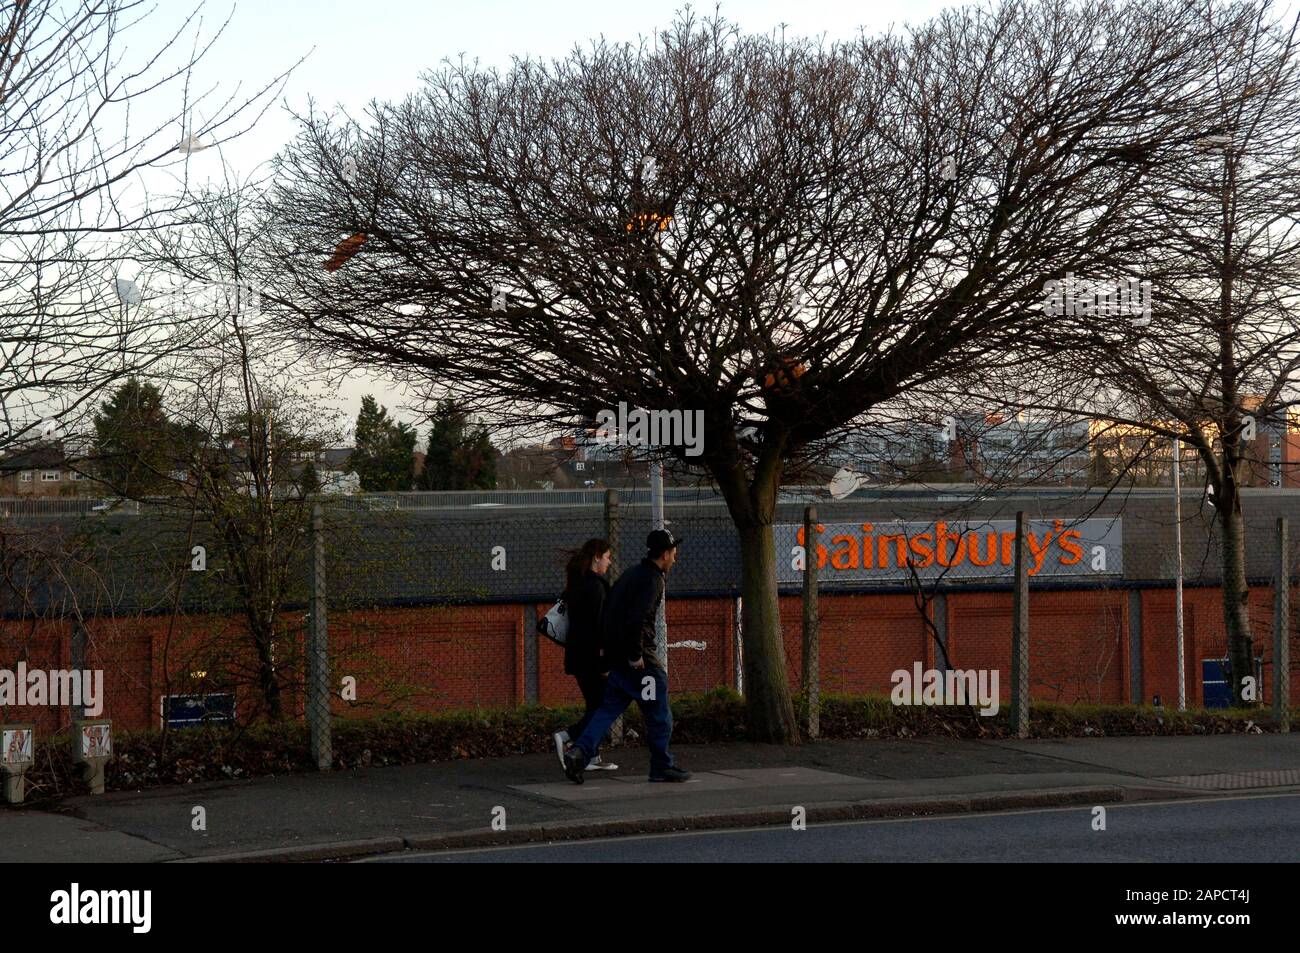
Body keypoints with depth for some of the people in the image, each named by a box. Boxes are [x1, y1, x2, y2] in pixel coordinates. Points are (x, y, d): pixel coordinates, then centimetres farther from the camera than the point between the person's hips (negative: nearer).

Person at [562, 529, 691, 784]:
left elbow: (607, 610, 20)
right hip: (641, 661, -9)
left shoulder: (631, 574, 16)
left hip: (616, 656, 9)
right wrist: (636, 655, -20)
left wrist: (610, 647, 21)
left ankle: (580, 752, -7)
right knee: (659, 713, 4)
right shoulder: (652, 579, -14)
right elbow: (637, 619, -26)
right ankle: (662, 767, 11)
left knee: (610, 707, 9)